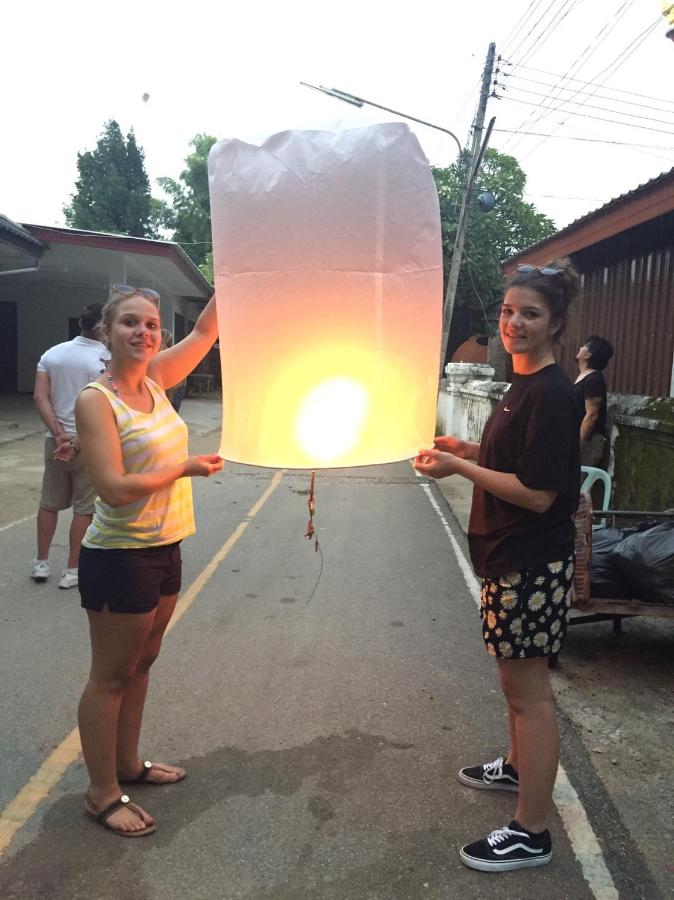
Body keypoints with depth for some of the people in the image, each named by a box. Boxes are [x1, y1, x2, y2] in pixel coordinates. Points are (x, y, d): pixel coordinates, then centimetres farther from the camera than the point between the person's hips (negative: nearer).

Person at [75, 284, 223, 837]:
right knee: (111, 677, 7)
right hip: (120, 558, -7)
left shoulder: (154, 381, 4)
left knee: (140, 665, 21)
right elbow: (114, 489, -25)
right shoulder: (95, 401, -16)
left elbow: (206, 331, 7)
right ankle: (103, 794, 24)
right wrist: (186, 468, -16)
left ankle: (128, 763, 39)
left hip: (163, 549, 8)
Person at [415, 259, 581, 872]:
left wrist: (457, 468, -19)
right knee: (516, 678, 24)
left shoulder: (552, 393, -19)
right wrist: (467, 449, 6)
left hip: (533, 563, -10)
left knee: (528, 689, 1)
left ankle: (530, 834, 15)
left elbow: (539, 492, -24)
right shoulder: (524, 385, 10)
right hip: (510, 558, 10)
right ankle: (518, 766, 45)